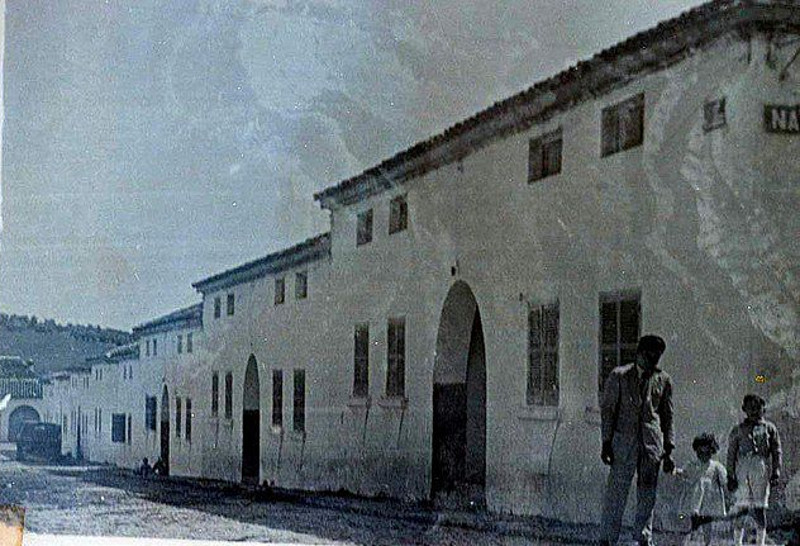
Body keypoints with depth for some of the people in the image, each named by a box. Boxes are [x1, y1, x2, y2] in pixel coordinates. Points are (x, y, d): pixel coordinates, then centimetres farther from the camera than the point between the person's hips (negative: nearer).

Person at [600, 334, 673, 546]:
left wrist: (668, 451, 8)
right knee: (616, 492, -2)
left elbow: (667, 417, 12)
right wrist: (606, 443, -4)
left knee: (647, 495, 5)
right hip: (624, 440, -2)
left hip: (652, 442, 2)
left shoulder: (663, 380, 9)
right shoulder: (619, 376, 2)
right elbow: (607, 409, 2)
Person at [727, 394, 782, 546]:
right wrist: (730, 476, 1)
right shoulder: (738, 430, 12)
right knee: (741, 505, -5)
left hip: (762, 470, 0)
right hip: (742, 469, 0)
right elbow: (731, 455, 9)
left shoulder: (769, 428, 13)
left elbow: (776, 452, 10)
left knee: (760, 507, 0)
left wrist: (776, 472, -1)